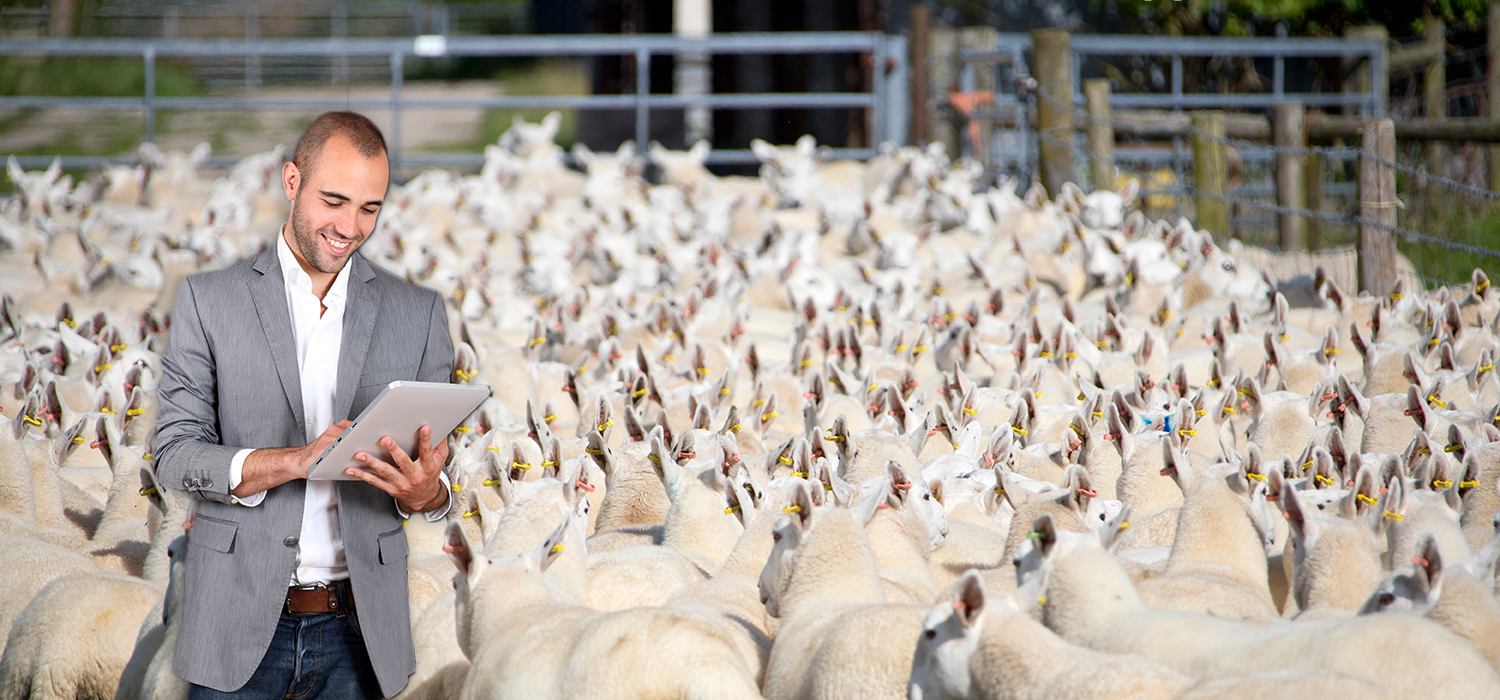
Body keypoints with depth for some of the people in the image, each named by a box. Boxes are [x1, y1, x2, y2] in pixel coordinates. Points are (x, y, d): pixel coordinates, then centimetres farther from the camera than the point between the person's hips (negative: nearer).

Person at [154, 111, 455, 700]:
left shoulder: (418, 314, 7)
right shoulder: (209, 300, 2)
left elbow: (431, 472, 8)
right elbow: (175, 454, -4)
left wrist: (425, 491, -18)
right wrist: (296, 461, -20)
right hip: (240, 628, -1)